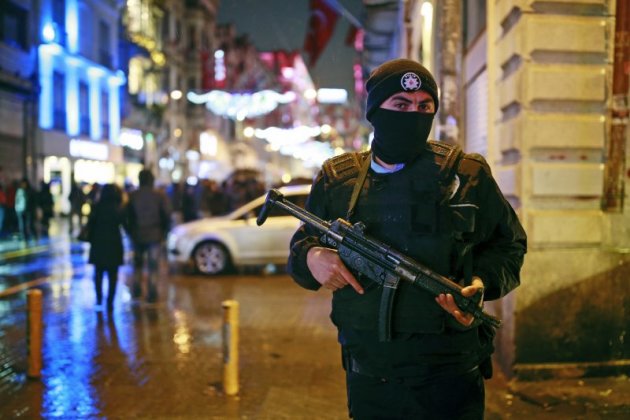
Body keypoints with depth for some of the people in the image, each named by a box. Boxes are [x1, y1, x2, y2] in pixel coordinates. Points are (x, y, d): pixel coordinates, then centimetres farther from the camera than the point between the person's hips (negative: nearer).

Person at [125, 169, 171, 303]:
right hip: (154, 235, -2)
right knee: (153, 266, 2)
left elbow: (126, 215, -2)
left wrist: (130, 232, 10)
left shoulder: (132, 196, -5)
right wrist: (163, 232, 7)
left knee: (137, 263, 19)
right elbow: (167, 216, -6)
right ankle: (152, 294, 1)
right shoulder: (159, 196, -8)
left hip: (137, 235, 2)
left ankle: (136, 291, 23)